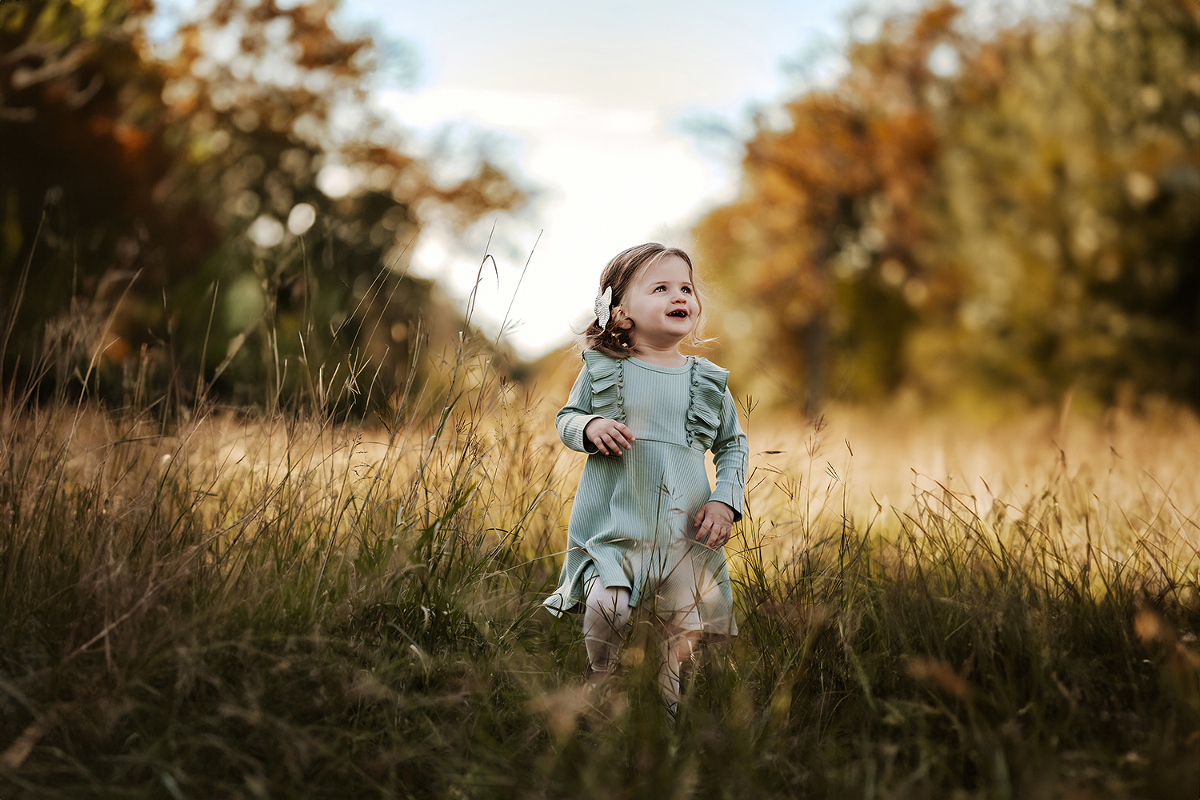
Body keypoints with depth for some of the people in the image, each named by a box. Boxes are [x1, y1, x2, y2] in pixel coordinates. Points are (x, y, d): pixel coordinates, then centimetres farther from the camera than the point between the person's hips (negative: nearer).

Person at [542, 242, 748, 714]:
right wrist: (590, 427, -13)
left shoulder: (708, 382, 6)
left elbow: (733, 445, 14)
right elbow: (564, 419, 10)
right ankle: (599, 689, 11)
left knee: (688, 630, 1)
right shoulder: (601, 370, 1)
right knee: (604, 608, -17)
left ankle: (676, 713, 22)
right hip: (614, 522, -2)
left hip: (687, 529, 2)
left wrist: (726, 500, 0)